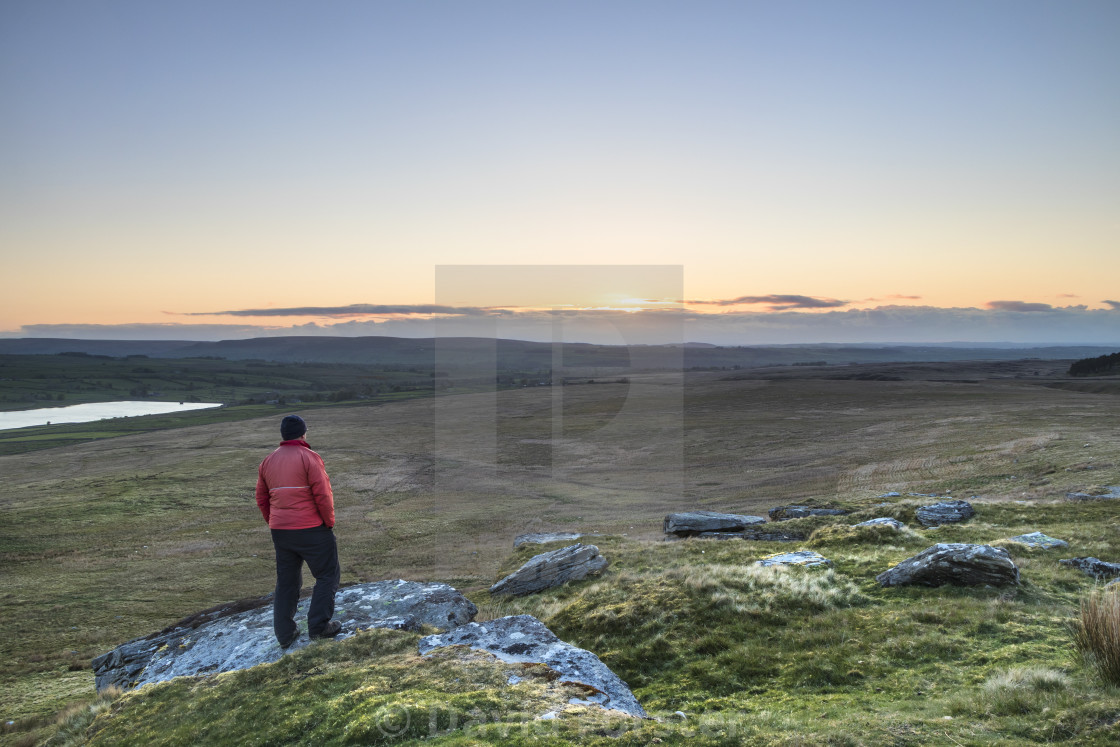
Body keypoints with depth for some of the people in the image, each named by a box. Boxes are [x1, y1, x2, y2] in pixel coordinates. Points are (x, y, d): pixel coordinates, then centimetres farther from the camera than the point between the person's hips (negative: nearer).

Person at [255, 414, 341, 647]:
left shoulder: (268, 461, 9)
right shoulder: (309, 457, -12)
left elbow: (261, 499, 13)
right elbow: (323, 495, -16)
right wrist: (330, 522, -3)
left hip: (280, 531, 7)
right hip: (311, 529, -6)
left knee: (286, 581, 15)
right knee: (328, 575, 7)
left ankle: (284, 634, 18)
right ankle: (318, 625, 5)